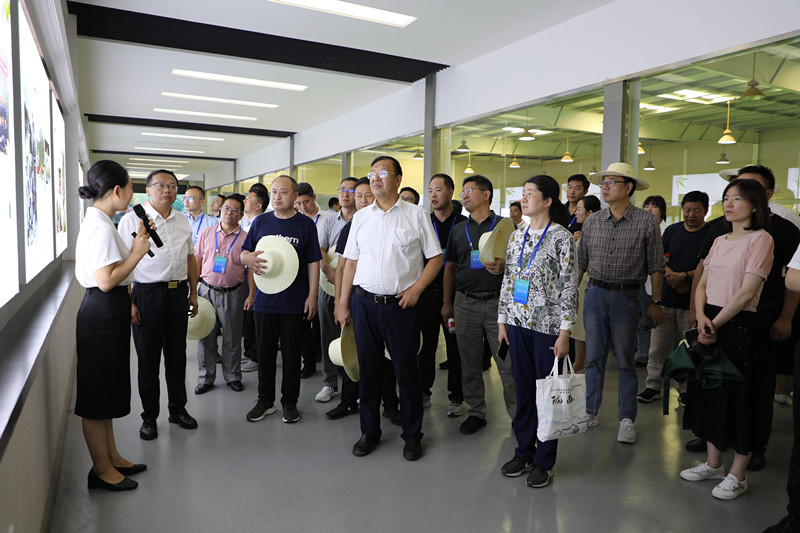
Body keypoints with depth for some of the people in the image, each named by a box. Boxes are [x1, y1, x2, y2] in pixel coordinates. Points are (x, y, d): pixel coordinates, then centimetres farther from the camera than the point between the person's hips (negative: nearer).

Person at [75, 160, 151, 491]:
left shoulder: (97, 222, 14)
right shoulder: (101, 226, -18)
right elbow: (106, 280, -24)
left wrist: (137, 242, 11)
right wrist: (138, 252, -14)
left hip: (107, 312, 11)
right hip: (103, 313, -11)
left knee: (106, 390, 18)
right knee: (98, 393, 2)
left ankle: (111, 457, 31)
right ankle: (102, 470, 15)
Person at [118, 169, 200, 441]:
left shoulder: (182, 221, 11)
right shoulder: (132, 220, -6)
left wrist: (193, 293, 13)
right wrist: (128, 303, -14)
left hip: (178, 293, 5)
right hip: (147, 294, -4)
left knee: (177, 355, 13)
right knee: (148, 359, 6)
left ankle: (178, 409, 28)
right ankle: (149, 417, 21)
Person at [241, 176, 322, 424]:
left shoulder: (306, 224, 1)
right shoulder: (260, 222, 8)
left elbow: (313, 263, 0)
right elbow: (243, 252, 11)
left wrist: (312, 296, -6)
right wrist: (249, 258, -14)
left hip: (294, 302, -2)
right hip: (264, 299, 3)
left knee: (291, 353, 7)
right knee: (265, 351, 10)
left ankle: (290, 401, 21)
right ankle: (265, 400, 25)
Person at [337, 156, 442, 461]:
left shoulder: (415, 215, 0)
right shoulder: (360, 217, 10)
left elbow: (436, 258, 2)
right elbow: (351, 262, 11)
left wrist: (416, 289, -10)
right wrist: (343, 303, 7)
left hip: (401, 304, -3)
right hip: (365, 302, 3)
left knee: (406, 370, 4)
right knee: (368, 368, 11)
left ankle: (412, 435, 22)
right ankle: (369, 431, 27)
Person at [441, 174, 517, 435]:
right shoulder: (458, 230, 14)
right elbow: (450, 267, 17)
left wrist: (503, 266, -20)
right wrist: (447, 302, 13)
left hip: (498, 301, -3)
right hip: (465, 303, 4)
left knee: (508, 362, -1)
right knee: (470, 363, 9)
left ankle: (517, 413, 13)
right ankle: (476, 412, 22)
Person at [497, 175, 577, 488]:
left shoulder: (561, 236, -7)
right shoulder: (517, 236, 9)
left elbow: (570, 286, -10)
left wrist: (565, 332, -13)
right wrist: (502, 319, 10)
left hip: (548, 325, -5)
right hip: (518, 322, 5)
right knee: (523, 389, 13)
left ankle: (544, 461, 20)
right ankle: (523, 452, 28)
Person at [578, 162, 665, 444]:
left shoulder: (646, 222, -4)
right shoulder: (592, 222, 5)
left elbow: (656, 267, -1)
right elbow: (580, 262, 10)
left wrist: (655, 303, -2)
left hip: (626, 296, -3)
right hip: (595, 294, 3)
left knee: (625, 360, 5)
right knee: (593, 357, 10)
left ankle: (627, 420, 17)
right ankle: (590, 412, 22)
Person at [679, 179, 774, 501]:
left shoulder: (760, 239, -9)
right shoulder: (719, 241, 13)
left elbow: (746, 293, -16)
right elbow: (702, 285, 10)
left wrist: (715, 324, -14)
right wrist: (701, 317, -8)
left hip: (738, 326, -7)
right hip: (710, 324, 7)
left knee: (739, 398, 3)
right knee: (710, 393, 14)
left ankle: (737, 475, 18)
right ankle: (713, 464, 29)